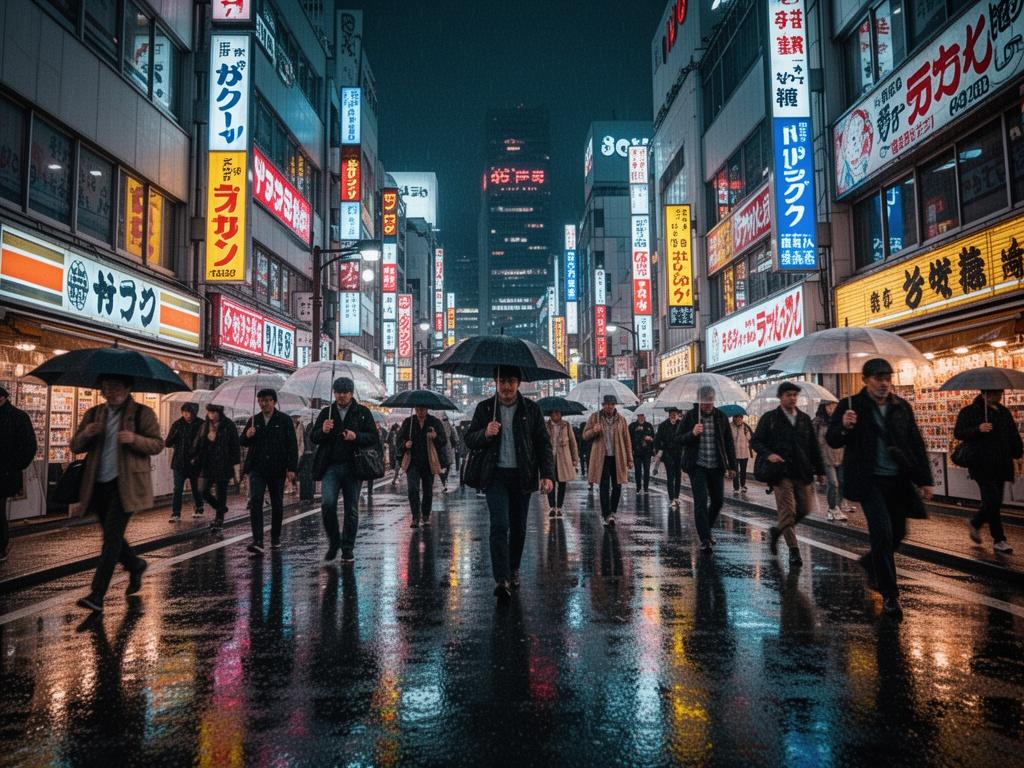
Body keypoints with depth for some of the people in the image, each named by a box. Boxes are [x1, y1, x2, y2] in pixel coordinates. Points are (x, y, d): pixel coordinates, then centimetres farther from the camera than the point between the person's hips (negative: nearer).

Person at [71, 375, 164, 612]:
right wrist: (85, 434, -10)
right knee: (111, 535, 13)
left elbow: (158, 444, -4)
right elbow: (75, 447, 12)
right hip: (98, 484, 6)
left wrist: (134, 439, -22)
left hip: (125, 484, -6)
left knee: (112, 536, -10)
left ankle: (97, 595, -8)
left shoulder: (142, 413, -1)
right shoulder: (93, 414, 13)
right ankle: (135, 565, 39)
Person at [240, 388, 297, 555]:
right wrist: (247, 436, -9)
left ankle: (275, 538, 25)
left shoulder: (284, 420, -1)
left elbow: (292, 446, -3)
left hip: (277, 469, -2)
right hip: (257, 468, 2)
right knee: (255, 501, -13)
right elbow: (242, 442, 15)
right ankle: (257, 542, -17)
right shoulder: (254, 420, 10)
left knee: (277, 504, 8)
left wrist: (292, 468, -10)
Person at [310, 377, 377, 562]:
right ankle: (333, 542, 6)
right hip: (331, 466, 1)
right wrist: (323, 431, -14)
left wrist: (356, 436, -19)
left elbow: (373, 437, -1)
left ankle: (348, 549, 17)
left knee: (351, 510, 4)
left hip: (352, 467, -1)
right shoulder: (326, 413, 12)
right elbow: (313, 438, 8)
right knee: (327, 503, -16)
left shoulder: (363, 412, 5)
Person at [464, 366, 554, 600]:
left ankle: (513, 570, 32)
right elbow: (469, 440, 5)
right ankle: (501, 580, -16)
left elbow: (543, 443, 4)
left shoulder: (531, 409, 4)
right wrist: (485, 433, -17)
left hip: (522, 476, 2)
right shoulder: (484, 408, 4)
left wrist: (547, 475, -6)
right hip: (496, 475, -1)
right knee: (499, 525, -14)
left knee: (518, 527, 11)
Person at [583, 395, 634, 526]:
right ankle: (607, 514, -4)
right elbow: (585, 435, 6)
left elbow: (626, 440, 9)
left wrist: (629, 459, 5)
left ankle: (612, 512, 21)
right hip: (602, 457, -2)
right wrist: (594, 430, -17)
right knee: (604, 486, -7)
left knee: (617, 486, 5)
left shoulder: (621, 419, 8)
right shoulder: (594, 417, 4)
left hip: (618, 457, 2)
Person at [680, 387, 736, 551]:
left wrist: (732, 465, 8)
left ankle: (707, 529, 33)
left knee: (718, 500, 9)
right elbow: (679, 439, -1)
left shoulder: (721, 417, 6)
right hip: (697, 466, -3)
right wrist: (692, 433, -21)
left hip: (716, 467, 3)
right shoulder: (690, 416, -1)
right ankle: (705, 539, -4)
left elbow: (729, 443, 11)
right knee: (701, 502, -9)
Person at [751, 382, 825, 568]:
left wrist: (819, 470, 13)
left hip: (803, 472, 5)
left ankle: (776, 531, 26)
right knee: (787, 511, -6)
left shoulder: (804, 418, 13)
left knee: (805, 509, 4)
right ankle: (793, 550, 4)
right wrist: (768, 454, -17)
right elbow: (755, 442, 0)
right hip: (781, 472, -4)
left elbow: (813, 446, 15)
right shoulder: (769, 418, 1)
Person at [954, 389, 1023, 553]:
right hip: (982, 464, -7)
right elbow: (958, 433, -10)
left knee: (994, 502, 9)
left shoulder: (1004, 412, 14)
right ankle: (999, 540, -1)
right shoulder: (969, 411, -5)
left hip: (1001, 464, 7)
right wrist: (978, 429, -24)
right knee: (993, 500, -10)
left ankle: (975, 523, 33)